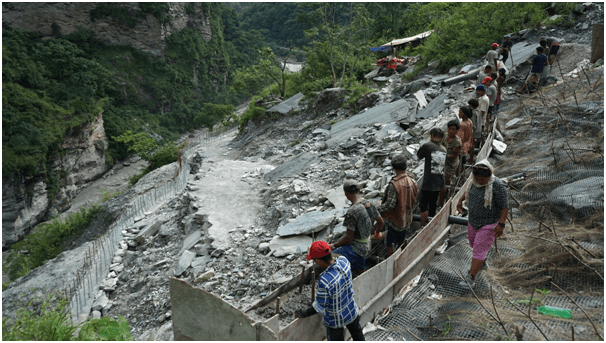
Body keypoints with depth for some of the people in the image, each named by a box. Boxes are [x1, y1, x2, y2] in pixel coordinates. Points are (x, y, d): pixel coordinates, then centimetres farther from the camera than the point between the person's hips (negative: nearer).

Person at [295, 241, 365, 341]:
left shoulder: (324, 282, -40)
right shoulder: (343, 260, -21)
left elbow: (320, 306, -26)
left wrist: (303, 313, -11)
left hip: (335, 320, -6)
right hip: (352, 311, 6)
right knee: (357, 333, 32)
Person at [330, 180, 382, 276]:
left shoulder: (352, 212, -27)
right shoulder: (369, 204, -2)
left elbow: (349, 237, -23)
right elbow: (380, 222, 13)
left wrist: (333, 246, -10)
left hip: (355, 248, -9)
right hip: (366, 245, 9)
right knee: (360, 273, 25)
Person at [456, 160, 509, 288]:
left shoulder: (497, 186, -23)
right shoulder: (477, 181, -2)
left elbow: (505, 206, -21)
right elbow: (470, 190, 20)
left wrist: (501, 225, -25)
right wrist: (460, 200, 10)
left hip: (489, 224, -8)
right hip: (473, 221, 8)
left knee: (479, 250, -9)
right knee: (474, 244, 24)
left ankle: (471, 279, -6)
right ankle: (481, 263, 53)